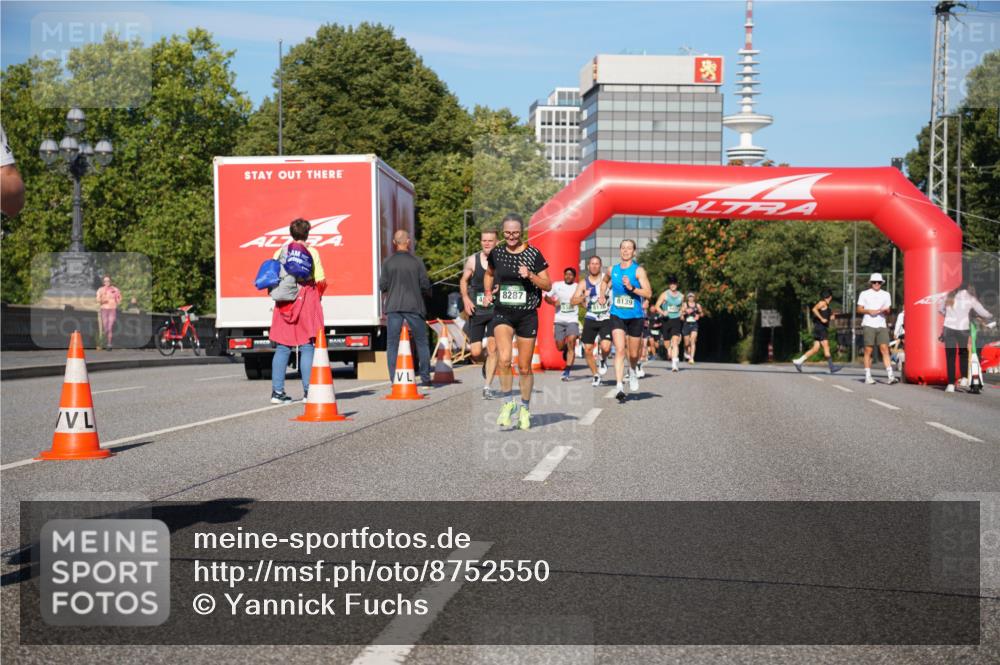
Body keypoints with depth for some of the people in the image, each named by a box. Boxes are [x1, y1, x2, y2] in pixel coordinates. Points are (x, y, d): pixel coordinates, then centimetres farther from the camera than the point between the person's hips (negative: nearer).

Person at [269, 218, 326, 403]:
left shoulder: (279, 252, 7)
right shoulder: (311, 252, -3)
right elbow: (320, 280, -7)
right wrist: (318, 296, 11)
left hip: (284, 303, 3)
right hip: (307, 301, -3)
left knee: (282, 348, 7)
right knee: (307, 347, 1)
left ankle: (277, 391, 4)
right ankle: (308, 391, -2)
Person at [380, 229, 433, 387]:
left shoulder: (388, 262, -1)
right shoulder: (417, 261, -3)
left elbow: (382, 286, 0)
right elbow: (425, 285, -3)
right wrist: (427, 292, 19)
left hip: (393, 307, 0)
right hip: (414, 306, 0)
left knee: (392, 344, 5)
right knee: (421, 343, 10)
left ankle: (394, 380, -1)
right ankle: (425, 379, 11)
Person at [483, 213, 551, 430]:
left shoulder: (533, 254, -4)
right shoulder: (496, 253, 4)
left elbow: (548, 285, -2)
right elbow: (489, 274, 25)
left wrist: (530, 276, -18)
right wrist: (488, 292, 8)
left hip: (527, 315, -1)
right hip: (502, 313, 1)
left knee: (524, 367, 6)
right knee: (503, 359, -21)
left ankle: (525, 409, 26)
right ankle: (508, 403, -2)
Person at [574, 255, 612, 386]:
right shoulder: (583, 283, 3)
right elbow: (574, 301, -1)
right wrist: (583, 297, -23)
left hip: (606, 319, -3)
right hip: (590, 319, 3)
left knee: (605, 346, -21)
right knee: (587, 349, 2)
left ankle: (603, 360, 15)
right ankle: (596, 376, 21)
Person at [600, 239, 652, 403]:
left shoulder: (638, 270, -7)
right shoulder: (612, 270, 5)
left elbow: (648, 293, -15)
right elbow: (604, 281, 29)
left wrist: (631, 287, -27)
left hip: (635, 316, -1)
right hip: (617, 315, 1)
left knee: (633, 354, 11)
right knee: (620, 350, -16)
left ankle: (633, 371, 46)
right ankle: (619, 387, -21)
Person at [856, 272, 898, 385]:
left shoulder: (886, 294, 15)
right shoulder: (864, 294, 9)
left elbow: (888, 310, 15)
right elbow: (859, 309, 7)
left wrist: (885, 310, -8)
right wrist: (869, 311, -11)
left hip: (881, 325, 1)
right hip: (868, 325, -1)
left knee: (884, 349, -9)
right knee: (868, 350, -3)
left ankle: (890, 376, -15)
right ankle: (868, 376, 2)